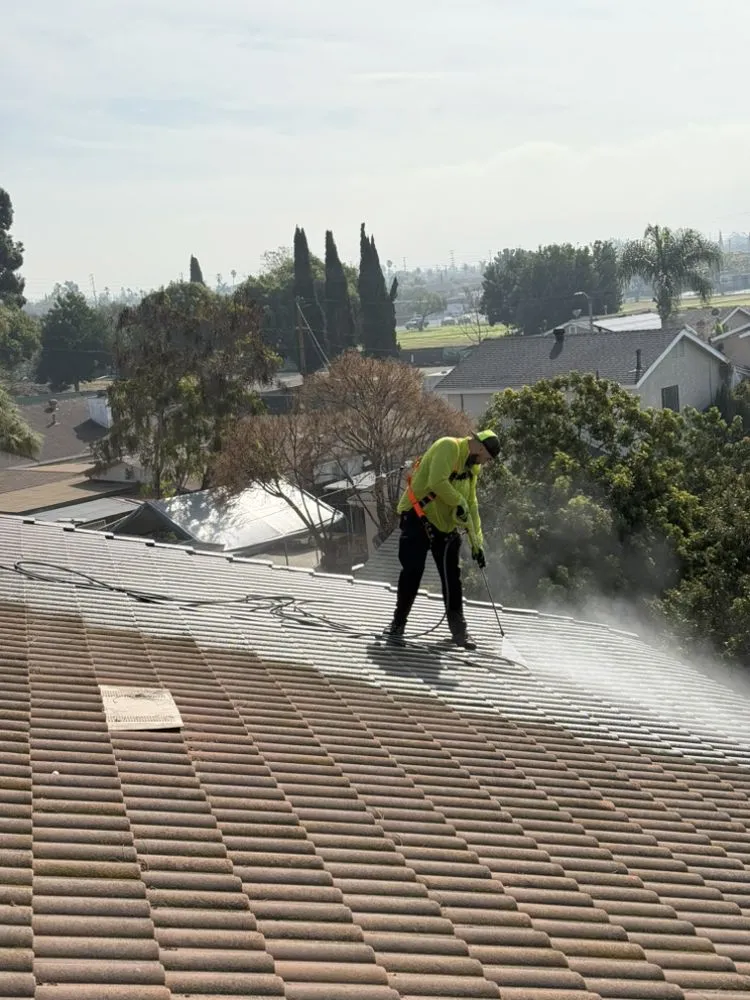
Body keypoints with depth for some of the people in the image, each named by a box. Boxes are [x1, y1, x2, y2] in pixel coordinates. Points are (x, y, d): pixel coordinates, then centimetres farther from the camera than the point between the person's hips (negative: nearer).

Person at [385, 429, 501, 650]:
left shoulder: (472, 466, 12)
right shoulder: (448, 447, -15)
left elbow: (471, 505, 16)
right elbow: (437, 482, -28)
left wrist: (477, 543, 14)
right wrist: (459, 503, -16)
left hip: (446, 525, 8)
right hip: (418, 518, -8)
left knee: (452, 577, 5)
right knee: (412, 572, -8)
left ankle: (458, 629, 13)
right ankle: (398, 623, 5)